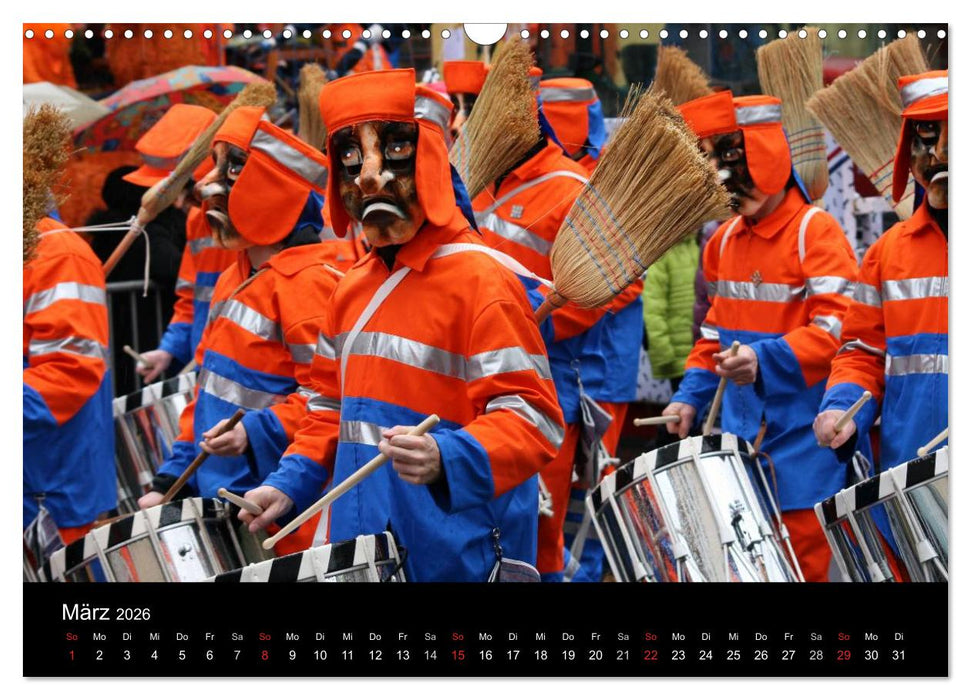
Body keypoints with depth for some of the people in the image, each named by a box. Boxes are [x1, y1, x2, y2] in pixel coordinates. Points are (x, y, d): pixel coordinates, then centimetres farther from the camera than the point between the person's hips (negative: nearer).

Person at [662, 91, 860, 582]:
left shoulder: (816, 232, -11)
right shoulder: (725, 240, 13)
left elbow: (835, 331, -19)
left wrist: (765, 360, -32)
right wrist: (690, 397, 9)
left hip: (801, 444, -7)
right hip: (739, 437, 7)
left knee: (799, 562, -4)